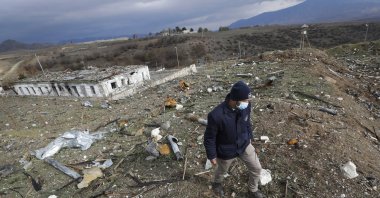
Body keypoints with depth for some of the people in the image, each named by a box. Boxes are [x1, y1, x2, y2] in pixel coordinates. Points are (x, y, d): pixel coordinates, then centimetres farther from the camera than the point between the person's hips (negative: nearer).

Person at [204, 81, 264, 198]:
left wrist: (249, 137, 15)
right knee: (222, 170, 24)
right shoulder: (216, 115, -38)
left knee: (256, 168, 16)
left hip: (244, 145, 4)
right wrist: (212, 155, -10)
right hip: (226, 151, -4)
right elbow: (209, 138, -21)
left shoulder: (246, 106, -20)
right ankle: (217, 183, 61)